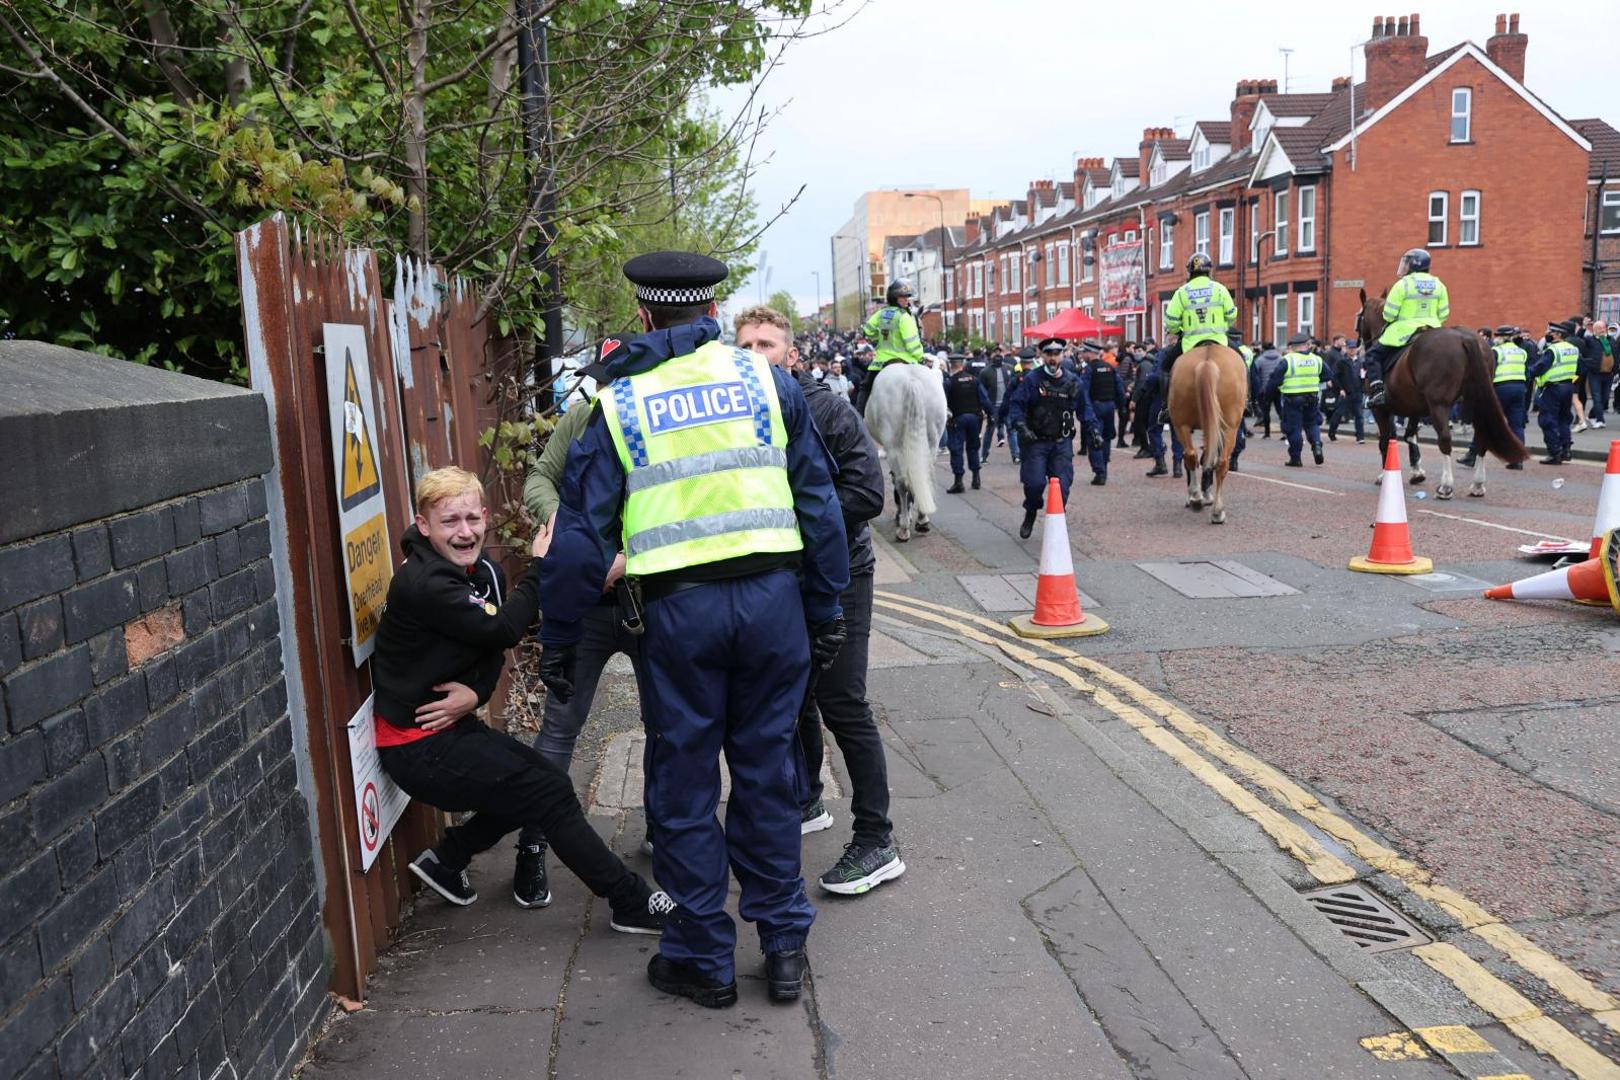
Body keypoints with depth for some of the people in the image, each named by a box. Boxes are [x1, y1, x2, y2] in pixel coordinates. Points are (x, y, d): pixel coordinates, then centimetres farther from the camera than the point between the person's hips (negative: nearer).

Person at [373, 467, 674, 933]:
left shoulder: (484, 573, 5)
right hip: (418, 745, -9)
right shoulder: (424, 584, -23)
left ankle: (445, 860, 25)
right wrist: (540, 566, -20)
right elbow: (501, 630, -29)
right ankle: (633, 903, 0)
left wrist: (475, 693, -17)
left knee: (540, 778, 14)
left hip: (451, 726, 9)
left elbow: (491, 652, 4)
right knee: (550, 793, -9)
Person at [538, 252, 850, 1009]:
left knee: (684, 784, 11)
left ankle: (704, 959, 22)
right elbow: (819, 501, 6)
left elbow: (580, 534, 2)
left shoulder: (618, 404, 4)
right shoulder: (765, 379, 7)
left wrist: (556, 642, 10)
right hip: (772, 594, 2)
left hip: (679, 608, -2)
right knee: (767, 770, 15)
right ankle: (783, 942, 25)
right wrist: (826, 609, 12)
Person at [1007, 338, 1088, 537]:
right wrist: (1021, 427, -19)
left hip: (1062, 443, 3)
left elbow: (1084, 409, 18)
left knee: (1062, 485, -4)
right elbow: (1015, 404, -6)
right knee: (1035, 482, -11)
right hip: (1036, 441, -2)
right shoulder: (1032, 379, -4)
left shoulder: (1073, 381, 7)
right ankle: (1030, 514, 19)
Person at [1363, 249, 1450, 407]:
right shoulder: (1439, 285, 6)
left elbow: (1389, 315, -9)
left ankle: (1377, 391, -14)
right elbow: (1444, 314, 6)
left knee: (1372, 355, 5)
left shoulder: (1403, 284, -10)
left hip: (1403, 332, -5)